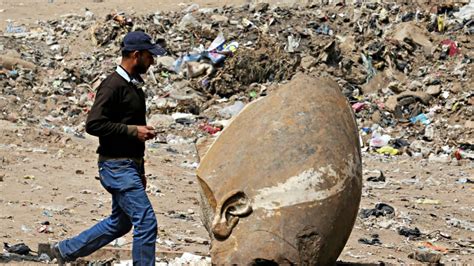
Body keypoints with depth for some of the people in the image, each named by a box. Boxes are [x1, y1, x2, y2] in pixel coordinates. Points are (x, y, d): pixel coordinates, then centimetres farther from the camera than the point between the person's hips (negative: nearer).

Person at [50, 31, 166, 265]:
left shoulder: (134, 86, 15)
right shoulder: (113, 85, -15)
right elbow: (94, 124, -23)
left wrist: (140, 171, 23)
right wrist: (133, 131, -20)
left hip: (130, 166, 10)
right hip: (116, 165, -10)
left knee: (120, 223, 19)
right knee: (146, 223, -11)